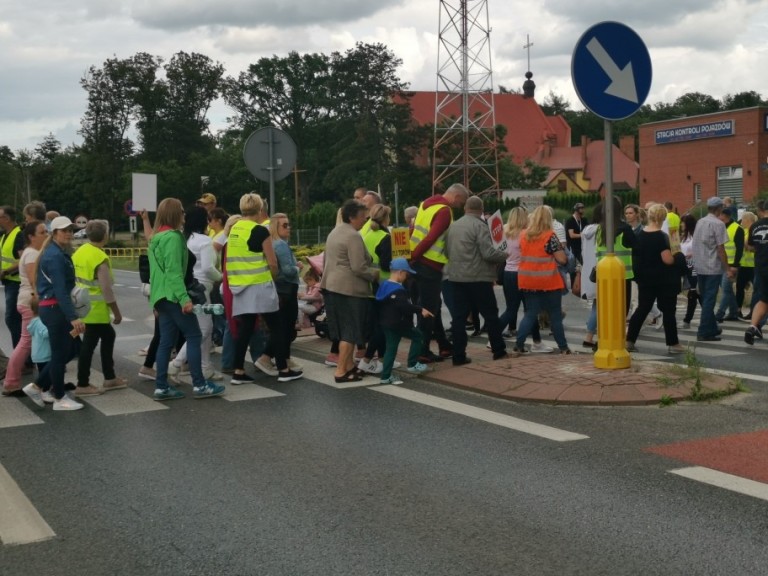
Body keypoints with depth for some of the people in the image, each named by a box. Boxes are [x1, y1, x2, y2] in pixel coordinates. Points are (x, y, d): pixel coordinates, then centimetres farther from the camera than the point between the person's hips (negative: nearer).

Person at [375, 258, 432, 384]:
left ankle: (386, 376, 9)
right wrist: (420, 310, -30)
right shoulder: (398, 289, -19)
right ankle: (412, 364, 12)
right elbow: (404, 305, -32)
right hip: (398, 324, -9)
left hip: (386, 323, 9)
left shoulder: (384, 285, 11)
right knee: (417, 336, 10)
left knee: (391, 347, 11)